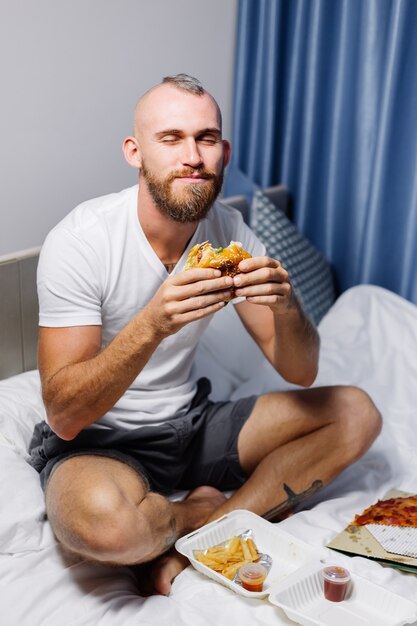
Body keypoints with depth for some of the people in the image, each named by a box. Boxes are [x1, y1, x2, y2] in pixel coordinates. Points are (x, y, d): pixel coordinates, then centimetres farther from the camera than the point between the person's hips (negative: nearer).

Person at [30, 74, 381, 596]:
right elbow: (63, 414, -24)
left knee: (356, 413, -5)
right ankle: (210, 510, -3)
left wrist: (286, 307, -27)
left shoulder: (229, 230, -5)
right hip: (96, 440, -5)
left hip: (189, 421, 6)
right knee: (101, 520, -39)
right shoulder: (78, 242, -20)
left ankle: (195, 541, -11)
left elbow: (299, 374, -4)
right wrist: (153, 324, -38)